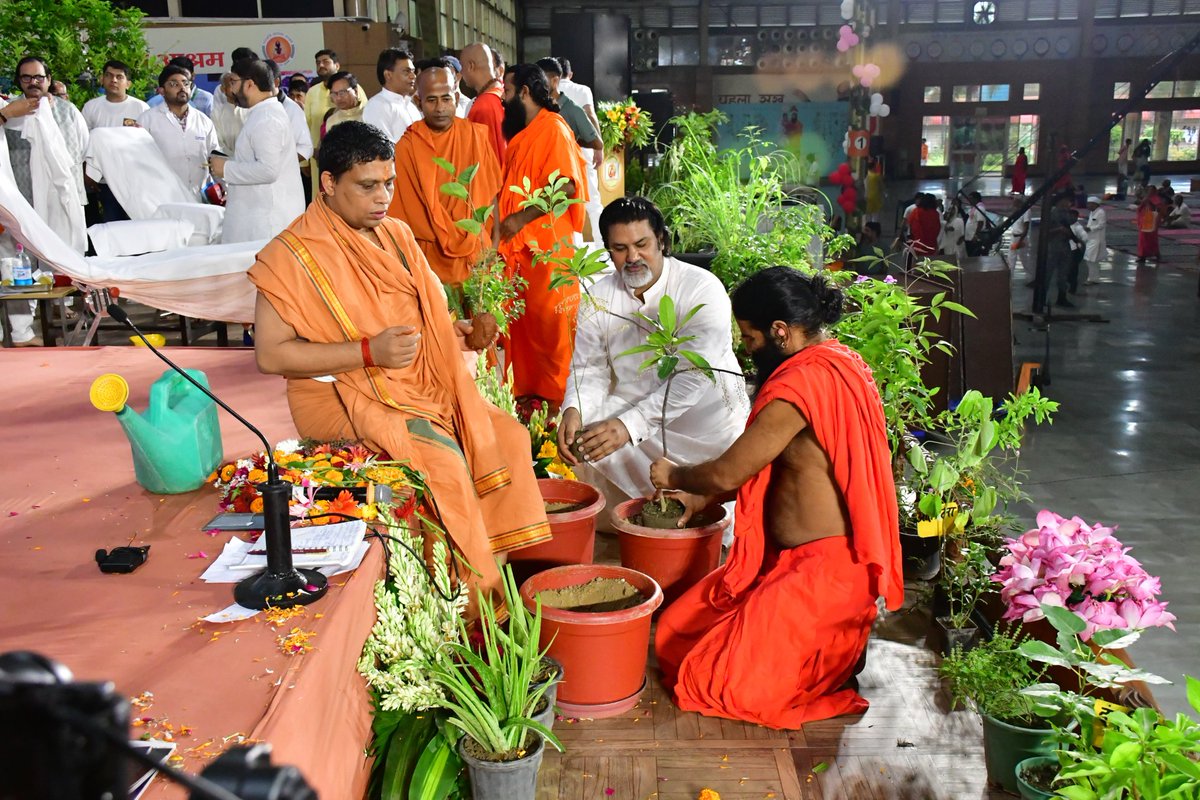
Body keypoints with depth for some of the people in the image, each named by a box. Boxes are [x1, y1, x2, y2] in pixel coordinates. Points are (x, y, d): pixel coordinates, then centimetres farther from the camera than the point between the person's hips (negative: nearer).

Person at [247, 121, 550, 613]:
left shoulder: (396, 236, 12)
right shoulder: (291, 256, -10)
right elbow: (270, 355, -15)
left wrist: (461, 330, -1)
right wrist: (370, 352, -21)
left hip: (420, 386, 7)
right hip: (344, 398, -7)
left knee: (506, 436, -10)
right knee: (440, 455, -28)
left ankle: (509, 561, -1)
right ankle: (476, 594, -12)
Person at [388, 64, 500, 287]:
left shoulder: (475, 135, 0)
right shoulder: (406, 147, -7)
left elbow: (489, 192, 5)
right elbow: (407, 214, -4)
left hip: (476, 252, 2)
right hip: (431, 259, -2)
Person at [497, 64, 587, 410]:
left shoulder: (553, 129, -10)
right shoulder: (522, 134, 17)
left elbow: (566, 186, -20)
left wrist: (521, 218, -20)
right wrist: (505, 220, 13)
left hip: (547, 243, -8)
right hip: (521, 245, 8)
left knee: (549, 320, -1)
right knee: (522, 318, 9)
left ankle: (557, 394, 10)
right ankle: (527, 388, 20)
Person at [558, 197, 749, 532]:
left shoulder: (702, 288, -19)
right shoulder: (598, 298, -3)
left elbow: (694, 376, -29)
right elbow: (589, 369, -3)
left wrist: (630, 425, -41)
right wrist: (574, 410, -28)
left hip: (705, 421, -3)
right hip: (632, 411, 4)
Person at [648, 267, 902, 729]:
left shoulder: (803, 383, -25)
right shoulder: (834, 361, 8)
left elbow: (727, 473, -17)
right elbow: (753, 466, 17)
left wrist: (674, 477, 4)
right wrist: (699, 500, 16)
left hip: (823, 569, -10)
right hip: (790, 557, 11)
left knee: (721, 682, -11)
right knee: (675, 630, 10)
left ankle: (836, 653, 5)